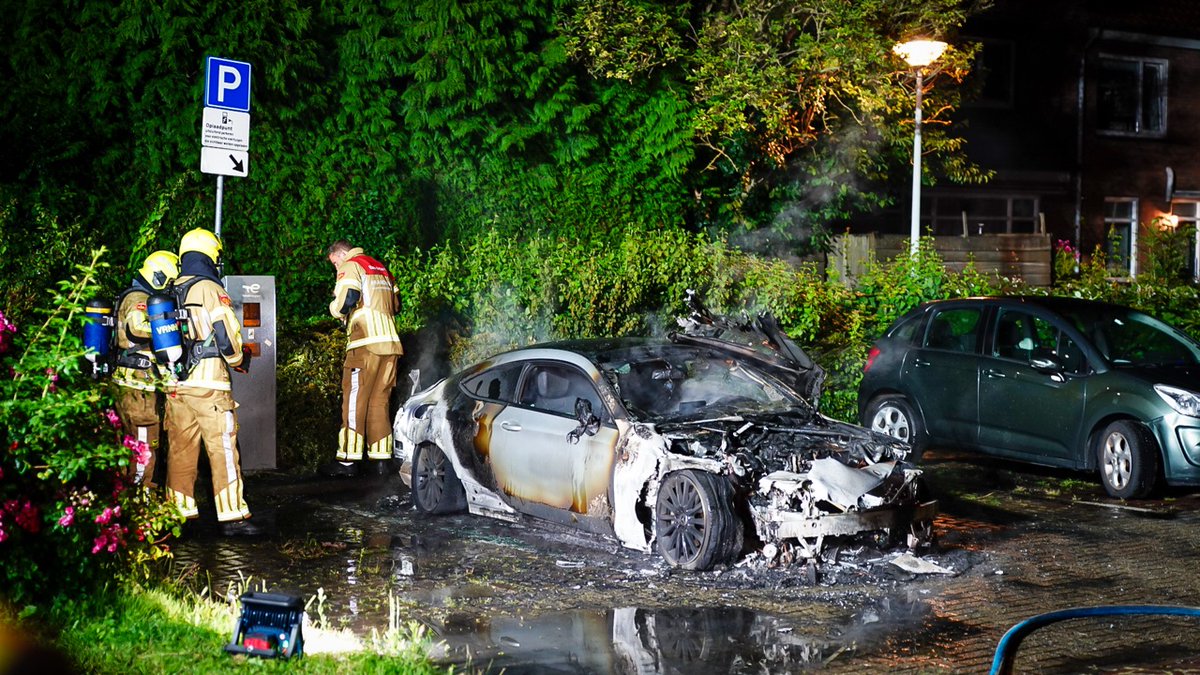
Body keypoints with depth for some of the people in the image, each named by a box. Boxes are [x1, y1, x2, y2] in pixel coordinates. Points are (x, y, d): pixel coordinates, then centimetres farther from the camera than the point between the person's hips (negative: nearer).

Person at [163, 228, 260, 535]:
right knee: (223, 449, -4)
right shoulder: (211, 290, -9)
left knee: (180, 449, 11)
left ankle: (179, 511, 16)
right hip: (209, 383, -7)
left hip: (175, 383, 7)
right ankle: (232, 516, -4)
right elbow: (227, 335, -13)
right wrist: (239, 359, 5)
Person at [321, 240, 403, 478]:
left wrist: (335, 308, 3)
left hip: (365, 343, -7)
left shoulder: (350, 266, -1)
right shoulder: (380, 268, 23)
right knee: (380, 402, 9)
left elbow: (347, 299, -16)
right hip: (390, 342, 7)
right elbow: (396, 304, 25)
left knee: (354, 401, -4)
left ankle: (348, 460, -4)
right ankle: (380, 459, 6)